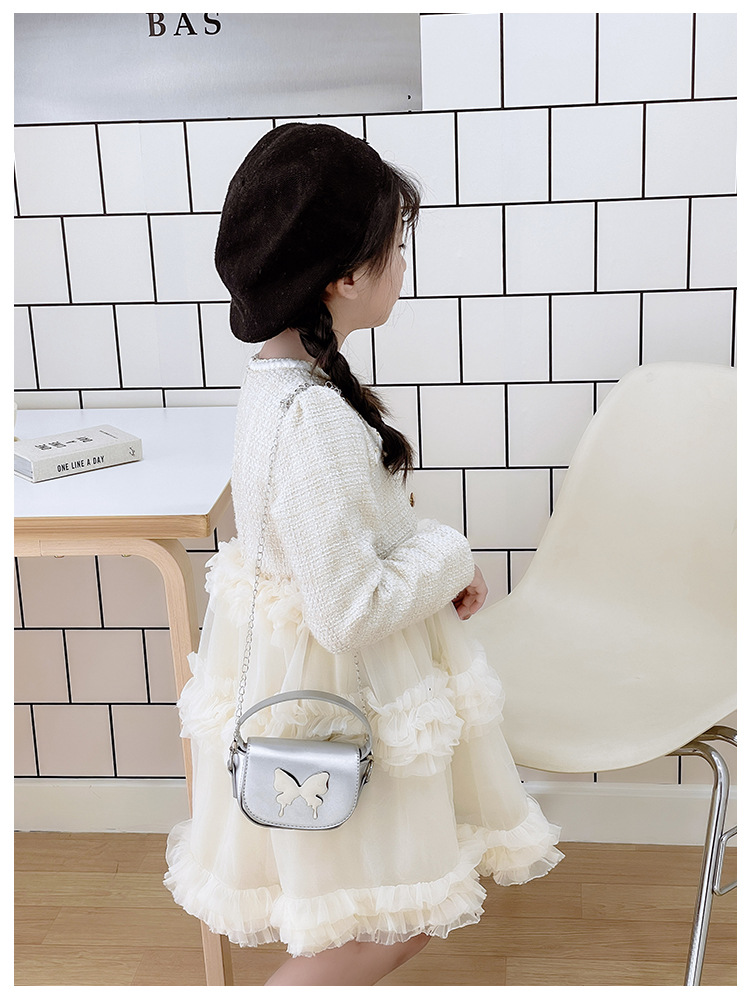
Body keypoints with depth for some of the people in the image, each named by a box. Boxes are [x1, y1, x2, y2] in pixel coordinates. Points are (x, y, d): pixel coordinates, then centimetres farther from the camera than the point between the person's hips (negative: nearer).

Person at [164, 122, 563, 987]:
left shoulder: (280, 376, 0)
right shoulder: (316, 420, -31)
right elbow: (351, 609, -29)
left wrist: (435, 559, 3)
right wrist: (448, 553, -14)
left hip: (302, 662, 10)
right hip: (340, 694, -10)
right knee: (389, 926, 9)